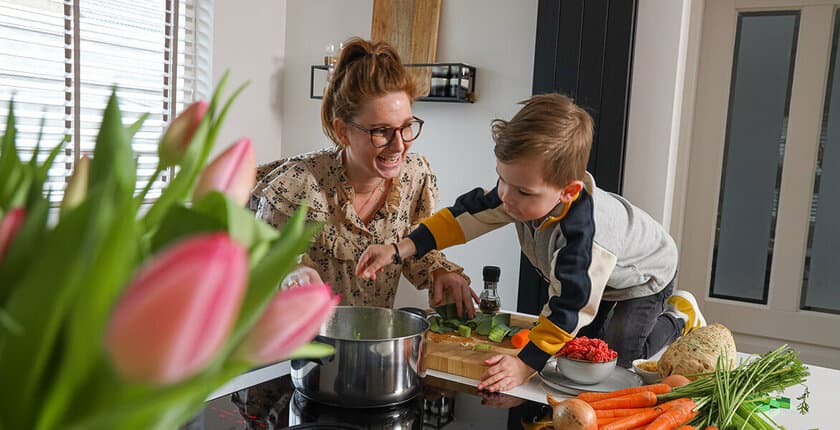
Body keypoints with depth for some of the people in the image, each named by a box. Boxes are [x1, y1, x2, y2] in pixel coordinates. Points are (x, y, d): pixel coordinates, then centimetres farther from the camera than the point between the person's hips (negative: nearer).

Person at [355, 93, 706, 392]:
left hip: (641, 276, -6)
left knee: (616, 357, -11)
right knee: (577, 343, 8)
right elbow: (468, 214, -21)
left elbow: (570, 307, -40)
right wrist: (398, 250, -26)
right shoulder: (525, 188, -27)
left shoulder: (584, 234, -47)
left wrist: (525, 364, -41)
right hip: (583, 276, 7)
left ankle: (679, 317, 13)